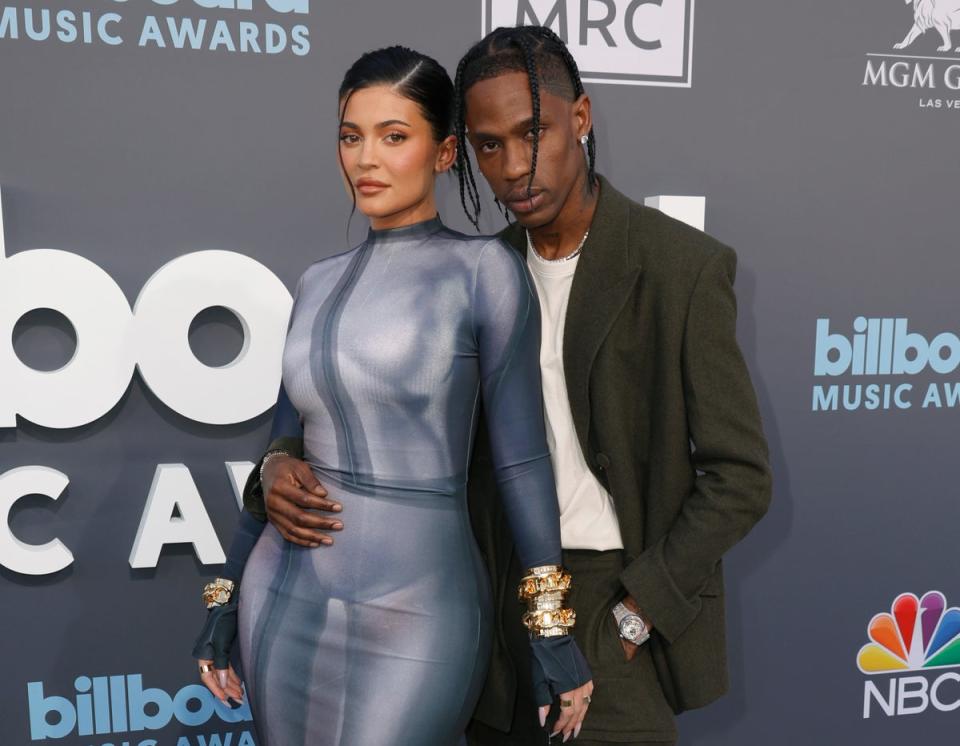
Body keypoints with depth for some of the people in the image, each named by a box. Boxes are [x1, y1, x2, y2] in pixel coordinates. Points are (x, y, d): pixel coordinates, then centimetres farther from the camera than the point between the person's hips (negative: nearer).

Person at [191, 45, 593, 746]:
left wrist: (552, 626, -7)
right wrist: (228, 594, 14)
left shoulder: (483, 267, -8)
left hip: (417, 612, -5)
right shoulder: (320, 280, 6)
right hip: (285, 598, 5)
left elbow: (521, 456, -8)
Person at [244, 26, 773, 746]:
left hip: (619, 597, -3)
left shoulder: (686, 267, -12)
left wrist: (635, 614, -13)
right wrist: (283, 464, -14)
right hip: (503, 594, 4)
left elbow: (739, 478, -10)